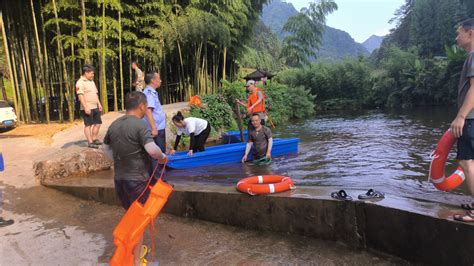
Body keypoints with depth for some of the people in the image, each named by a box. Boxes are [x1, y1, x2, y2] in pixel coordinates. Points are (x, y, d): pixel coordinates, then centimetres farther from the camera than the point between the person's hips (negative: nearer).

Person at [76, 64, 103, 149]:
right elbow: (80, 96, -20)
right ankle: (90, 142, 1)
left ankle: (94, 139, 25)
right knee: (88, 125, -3)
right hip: (87, 108, -9)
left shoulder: (91, 81, 17)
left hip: (95, 107, 9)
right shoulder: (80, 83, -12)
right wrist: (86, 107, -25)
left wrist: (99, 104, 18)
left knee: (98, 123, 13)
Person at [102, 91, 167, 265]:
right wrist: (162, 157, -11)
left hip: (119, 178, 7)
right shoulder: (140, 125, -18)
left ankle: (131, 250, 40)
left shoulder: (114, 125, 5)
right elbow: (152, 149, -29)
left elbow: (105, 148, 17)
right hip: (137, 179, -7)